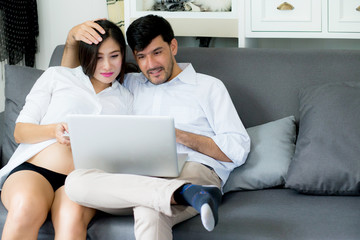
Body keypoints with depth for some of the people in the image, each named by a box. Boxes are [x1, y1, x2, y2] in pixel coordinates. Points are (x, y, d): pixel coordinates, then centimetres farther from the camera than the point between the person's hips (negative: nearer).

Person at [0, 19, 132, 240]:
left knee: (73, 217, -38)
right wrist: (54, 130, -9)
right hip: (33, 168, -1)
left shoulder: (126, 99, 24)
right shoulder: (56, 76, 18)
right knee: (26, 209, -39)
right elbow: (20, 132, 11)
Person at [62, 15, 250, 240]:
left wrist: (179, 136, -4)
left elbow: (239, 149, 6)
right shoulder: (131, 85, 30)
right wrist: (72, 38, 16)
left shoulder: (209, 87, 17)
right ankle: (187, 193, -45)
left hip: (195, 171, -5)